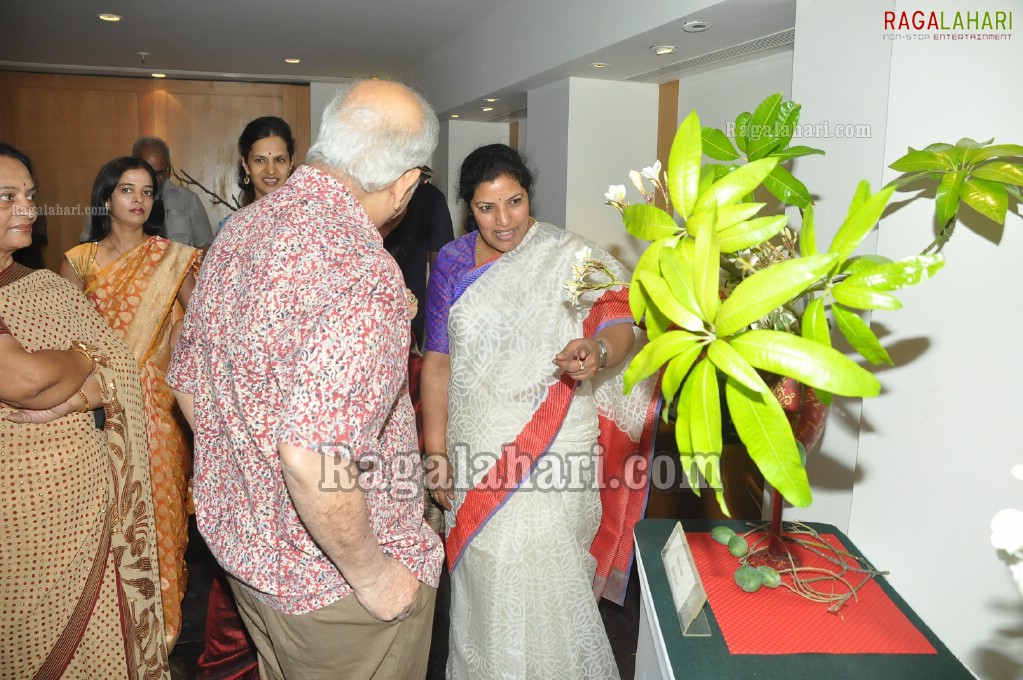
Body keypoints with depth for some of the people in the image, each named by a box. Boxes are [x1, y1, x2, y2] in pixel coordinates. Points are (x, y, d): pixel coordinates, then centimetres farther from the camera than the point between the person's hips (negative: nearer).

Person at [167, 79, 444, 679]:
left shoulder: (240, 229, -1)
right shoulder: (364, 272, -29)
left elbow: (186, 382, 9)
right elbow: (313, 459, -36)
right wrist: (372, 573, -21)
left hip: (240, 539, 8)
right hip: (329, 579, -8)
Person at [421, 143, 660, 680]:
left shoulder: (571, 257, -6)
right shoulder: (452, 263, 4)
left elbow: (622, 324, -15)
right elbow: (437, 362, 5)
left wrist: (599, 349, -39)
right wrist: (436, 452, 3)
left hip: (554, 453, -3)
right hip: (475, 454, 4)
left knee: (540, 588, -1)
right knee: (483, 586, 16)